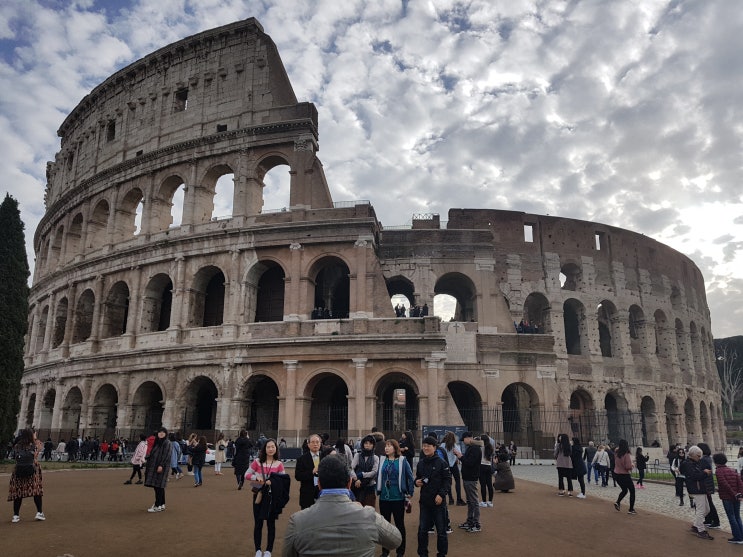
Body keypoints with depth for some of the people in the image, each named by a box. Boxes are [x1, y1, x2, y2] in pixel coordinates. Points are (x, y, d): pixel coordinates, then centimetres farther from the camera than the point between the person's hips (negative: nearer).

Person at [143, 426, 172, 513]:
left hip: (161, 467, -8)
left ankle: (158, 506, -5)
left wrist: (161, 465, -23)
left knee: (158, 486, -8)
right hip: (154, 466, 9)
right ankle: (162, 504, 18)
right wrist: (148, 466, 16)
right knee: (157, 486, 11)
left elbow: (166, 456, -16)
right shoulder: (156, 442, 17)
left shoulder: (167, 443, -8)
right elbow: (152, 454, 19)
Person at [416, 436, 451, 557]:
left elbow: (448, 480, -9)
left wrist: (441, 494, -17)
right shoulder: (420, 463, 5)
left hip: (438, 501, -4)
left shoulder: (441, 463, -10)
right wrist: (417, 482, -3)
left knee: (441, 530, 7)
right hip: (424, 501, 4)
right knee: (422, 529, 9)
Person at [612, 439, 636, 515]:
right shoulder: (627, 455, -20)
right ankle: (631, 509, 11)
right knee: (632, 491, 10)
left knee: (624, 490, 24)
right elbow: (628, 466, -25)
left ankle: (617, 502, 7)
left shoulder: (617, 454, 0)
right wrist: (632, 466, -4)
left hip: (617, 474, 7)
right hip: (625, 475, -6)